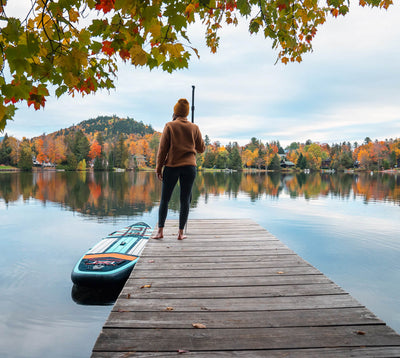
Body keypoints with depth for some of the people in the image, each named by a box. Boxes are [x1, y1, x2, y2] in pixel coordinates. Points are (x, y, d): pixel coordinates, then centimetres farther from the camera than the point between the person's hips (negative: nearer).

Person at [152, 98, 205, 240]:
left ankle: (160, 231, 8)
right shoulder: (194, 128, 7)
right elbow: (201, 148, 13)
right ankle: (181, 232, 8)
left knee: (164, 200, 7)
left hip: (171, 166, -1)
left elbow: (162, 149, -3)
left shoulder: (169, 126, 0)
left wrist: (158, 168, 1)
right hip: (189, 167, 2)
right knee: (185, 200, 5)